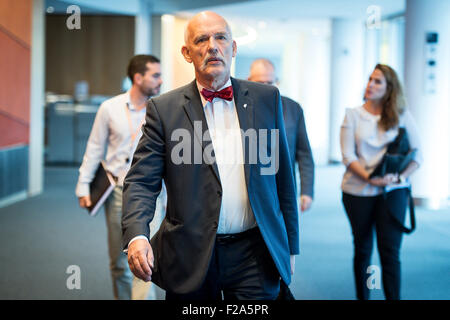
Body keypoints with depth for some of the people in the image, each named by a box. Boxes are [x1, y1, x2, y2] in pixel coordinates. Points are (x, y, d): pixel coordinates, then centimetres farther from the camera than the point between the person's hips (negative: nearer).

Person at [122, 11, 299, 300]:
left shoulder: (266, 99, 6)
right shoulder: (164, 109, 0)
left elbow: (283, 176, 9)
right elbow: (141, 182, -3)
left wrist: (290, 246, 10)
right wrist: (136, 236, -21)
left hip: (255, 255, 1)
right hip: (191, 257, -1)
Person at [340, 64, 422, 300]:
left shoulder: (402, 116, 3)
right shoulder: (353, 115, 3)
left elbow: (417, 154, 3)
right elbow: (347, 156, -4)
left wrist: (399, 177, -13)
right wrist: (369, 178, -17)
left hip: (392, 191, -1)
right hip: (358, 191, 1)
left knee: (390, 252, -5)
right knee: (362, 250, 11)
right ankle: (362, 296, 23)